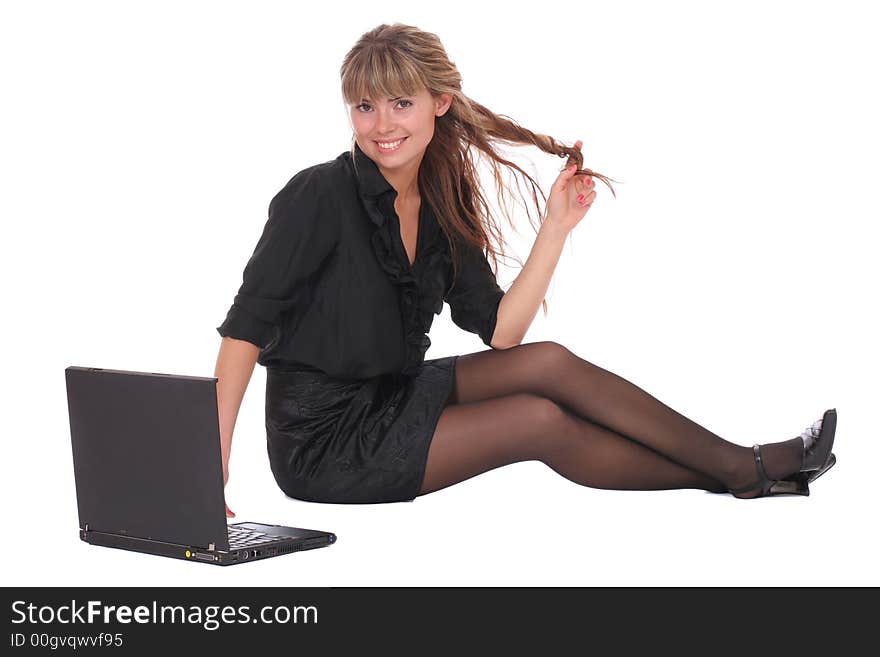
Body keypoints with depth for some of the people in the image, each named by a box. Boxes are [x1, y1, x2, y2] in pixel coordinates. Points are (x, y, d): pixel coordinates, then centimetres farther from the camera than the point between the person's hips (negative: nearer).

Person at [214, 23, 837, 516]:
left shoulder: (441, 207, 3)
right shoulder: (321, 196, -17)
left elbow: (500, 332, 0)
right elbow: (247, 324, -21)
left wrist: (556, 228, -4)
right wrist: (216, 457, -30)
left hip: (393, 396, 6)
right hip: (323, 444, -6)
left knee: (548, 362, -9)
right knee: (540, 421, -13)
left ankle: (742, 463, -2)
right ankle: (741, 473, 0)